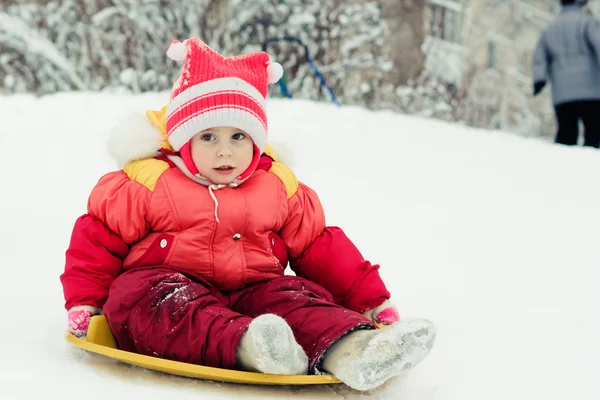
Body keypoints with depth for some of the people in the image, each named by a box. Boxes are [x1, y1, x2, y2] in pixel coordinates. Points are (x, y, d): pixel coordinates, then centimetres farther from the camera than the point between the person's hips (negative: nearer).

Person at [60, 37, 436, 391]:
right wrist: (84, 302, -2)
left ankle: (347, 348, -57)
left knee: (298, 298, -24)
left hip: (252, 289, 3)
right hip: (170, 285, -3)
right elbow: (98, 236, 7)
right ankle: (248, 345, -64)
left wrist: (373, 300, 13)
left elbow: (320, 247, 16)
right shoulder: (148, 183, 4)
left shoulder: (281, 188, 12)